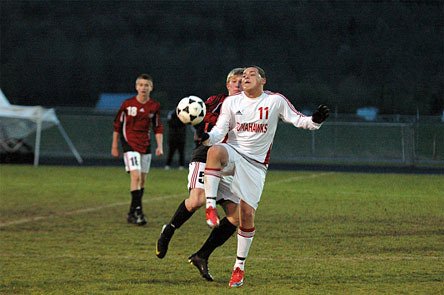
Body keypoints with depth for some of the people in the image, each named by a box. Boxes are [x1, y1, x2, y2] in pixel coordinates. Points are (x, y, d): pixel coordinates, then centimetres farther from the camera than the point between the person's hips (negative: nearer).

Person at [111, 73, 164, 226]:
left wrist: (160, 146, -1)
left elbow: (158, 128, 10)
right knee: (136, 175, -19)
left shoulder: (155, 106, 2)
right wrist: (114, 145, 6)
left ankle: (132, 213, 17)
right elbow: (117, 124, 4)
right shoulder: (127, 104, -5)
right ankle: (138, 210, -19)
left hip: (146, 145, 4)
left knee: (142, 179, 7)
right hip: (130, 144, -4)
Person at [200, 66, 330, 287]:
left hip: (256, 163, 0)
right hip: (233, 153, 0)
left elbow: (297, 120, 3)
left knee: (247, 213, -3)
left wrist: (315, 120, -18)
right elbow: (220, 130, 1)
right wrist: (207, 137, -21)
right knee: (215, 151, -38)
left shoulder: (275, 101, 3)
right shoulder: (231, 102, 6)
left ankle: (240, 266, 12)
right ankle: (210, 207, -39)